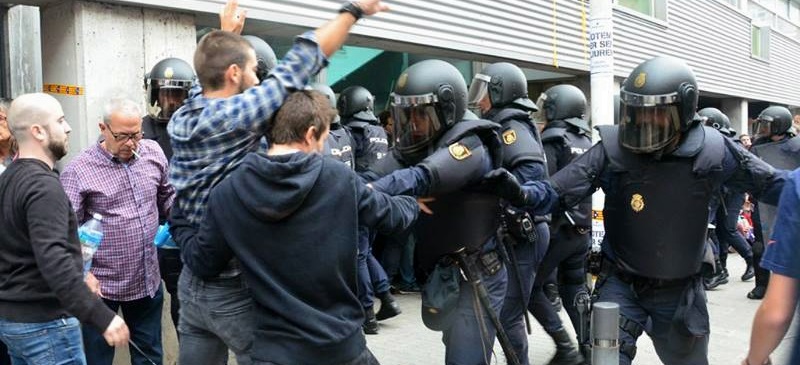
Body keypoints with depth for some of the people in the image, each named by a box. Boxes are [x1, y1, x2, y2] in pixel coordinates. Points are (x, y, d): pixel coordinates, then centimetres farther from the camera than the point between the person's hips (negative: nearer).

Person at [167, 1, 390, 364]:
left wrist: (227, 34, 34)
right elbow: (298, 65, -16)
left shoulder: (180, 119, 0)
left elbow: (210, 78, 21)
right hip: (236, 291, -8)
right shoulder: (235, 116, -21)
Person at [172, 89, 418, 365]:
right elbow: (392, 216, 3)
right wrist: (415, 204, 27)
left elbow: (203, 264, 1)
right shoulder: (339, 178, -10)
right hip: (343, 342, 1)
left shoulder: (227, 194, -8)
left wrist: (179, 227, 21)